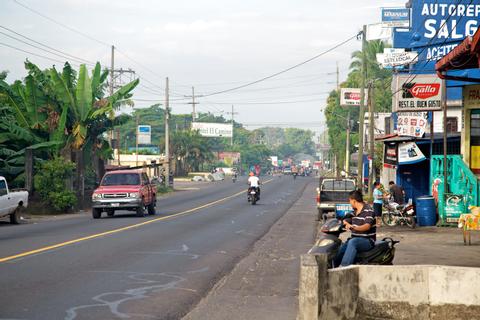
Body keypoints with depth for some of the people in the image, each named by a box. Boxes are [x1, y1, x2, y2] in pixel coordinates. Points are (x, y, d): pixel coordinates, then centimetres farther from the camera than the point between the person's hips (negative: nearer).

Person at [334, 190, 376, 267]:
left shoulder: (367, 210, -10)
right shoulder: (355, 211, 16)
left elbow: (367, 226, -25)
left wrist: (353, 227, -40)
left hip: (367, 240, -8)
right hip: (355, 239, 8)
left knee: (352, 242, -36)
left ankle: (344, 267, -45)